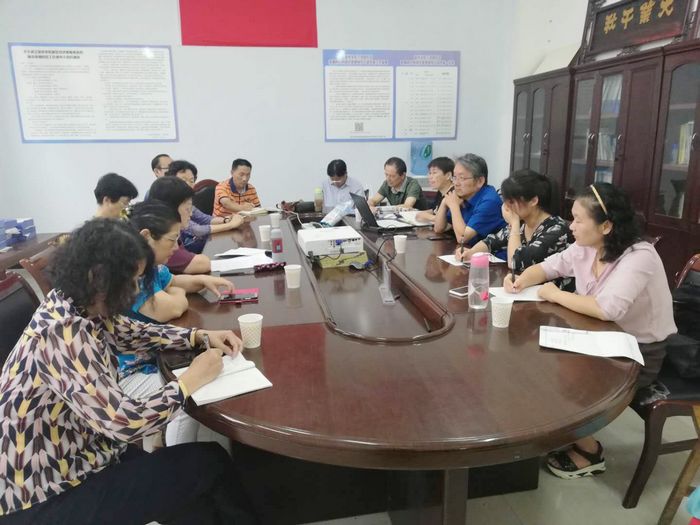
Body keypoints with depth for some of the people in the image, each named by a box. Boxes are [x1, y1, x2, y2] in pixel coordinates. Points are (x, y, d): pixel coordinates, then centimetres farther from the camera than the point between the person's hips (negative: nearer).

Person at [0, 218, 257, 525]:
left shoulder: (79, 307, -4)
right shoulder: (62, 334, -31)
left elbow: (134, 333, 14)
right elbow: (125, 423, -35)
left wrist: (202, 336, 1)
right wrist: (190, 381, -19)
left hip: (76, 457, 8)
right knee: (210, 463, -3)